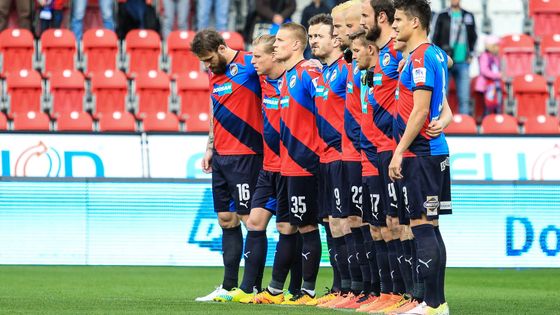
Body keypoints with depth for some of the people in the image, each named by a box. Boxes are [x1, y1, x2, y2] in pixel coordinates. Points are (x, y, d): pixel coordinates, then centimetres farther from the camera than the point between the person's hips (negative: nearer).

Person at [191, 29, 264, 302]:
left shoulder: (248, 65, -10)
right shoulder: (214, 73, 15)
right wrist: (210, 148, 21)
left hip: (245, 155, -8)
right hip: (221, 157, 8)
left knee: (249, 218, -6)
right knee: (226, 220, 10)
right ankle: (228, 286, 15)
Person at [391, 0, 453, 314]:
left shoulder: (420, 58, -14)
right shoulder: (436, 54, 14)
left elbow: (420, 110, -19)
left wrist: (399, 152, -17)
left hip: (420, 153, -10)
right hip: (435, 151, 10)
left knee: (422, 226, -9)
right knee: (430, 227, 11)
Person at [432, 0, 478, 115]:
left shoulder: (469, 16, 13)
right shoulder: (442, 17, 5)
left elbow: (473, 37, 20)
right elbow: (435, 38, 5)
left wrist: (471, 54, 9)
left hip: (463, 62, 2)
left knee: (464, 97, -1)